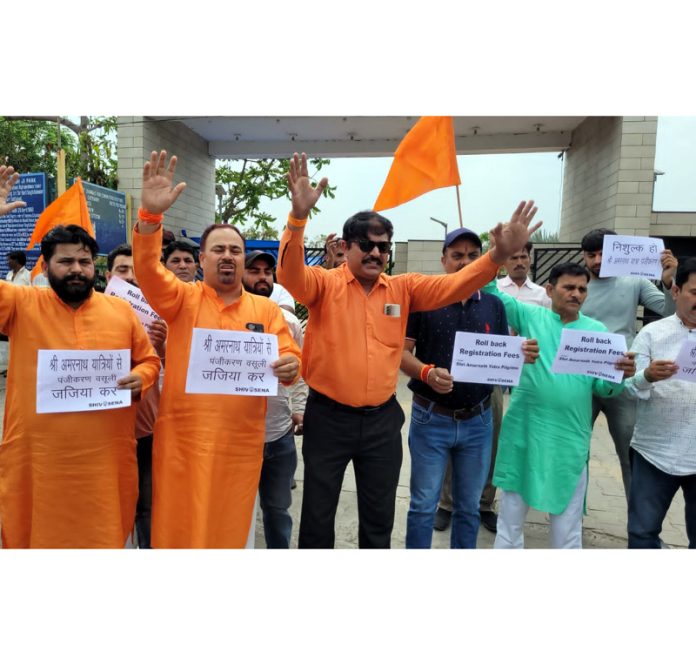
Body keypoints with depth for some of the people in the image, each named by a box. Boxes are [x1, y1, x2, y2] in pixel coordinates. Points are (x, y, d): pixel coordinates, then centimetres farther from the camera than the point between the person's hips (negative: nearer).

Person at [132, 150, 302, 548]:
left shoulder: (266, 309, 6)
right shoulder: (182, 299, 1)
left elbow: (289, 357, 4)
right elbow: (148, 270, -15)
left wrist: (289, 367, -20)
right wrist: (152, 214, -30)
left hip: (241, 443, 2)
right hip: (183, 439, -1)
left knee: (230, 528, 16)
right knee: (179, 528, 11)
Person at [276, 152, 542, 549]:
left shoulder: (403, 289, 3)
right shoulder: (325, 284, -6)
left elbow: (452, 287, -4)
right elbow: (289, 274, -24)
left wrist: (499, 255, -20)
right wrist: (299, 216, -40)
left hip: (382, 418, 3)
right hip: (328, 416, -2)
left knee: (379, 517, 19)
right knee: (318, 513, 13)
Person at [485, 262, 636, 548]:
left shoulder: (597, 331, 4)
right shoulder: (530, 316, 1)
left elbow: (603, 386, 3)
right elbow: (492, 294, -4)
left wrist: (621, 375, -18)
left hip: (570, 438, 1)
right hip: (523, 431, -1)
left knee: (568, 526, 14)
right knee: (510, 519, 15)